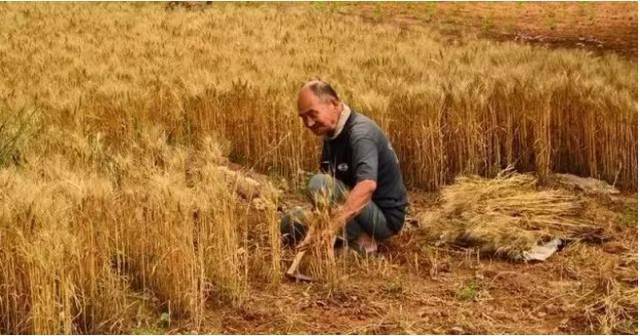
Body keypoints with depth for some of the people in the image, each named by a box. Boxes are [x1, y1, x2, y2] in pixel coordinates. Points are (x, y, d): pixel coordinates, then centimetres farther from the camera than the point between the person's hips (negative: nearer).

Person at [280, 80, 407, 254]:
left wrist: (330, 228, -49)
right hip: (367, 212, 10)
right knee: (290, 224, 11)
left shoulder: (360, 132, -25)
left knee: (318, 183, -27)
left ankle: (361, 241, -14)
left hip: (386, 218, -9)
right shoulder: (332, 132, 6)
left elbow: (367, 185, -42)